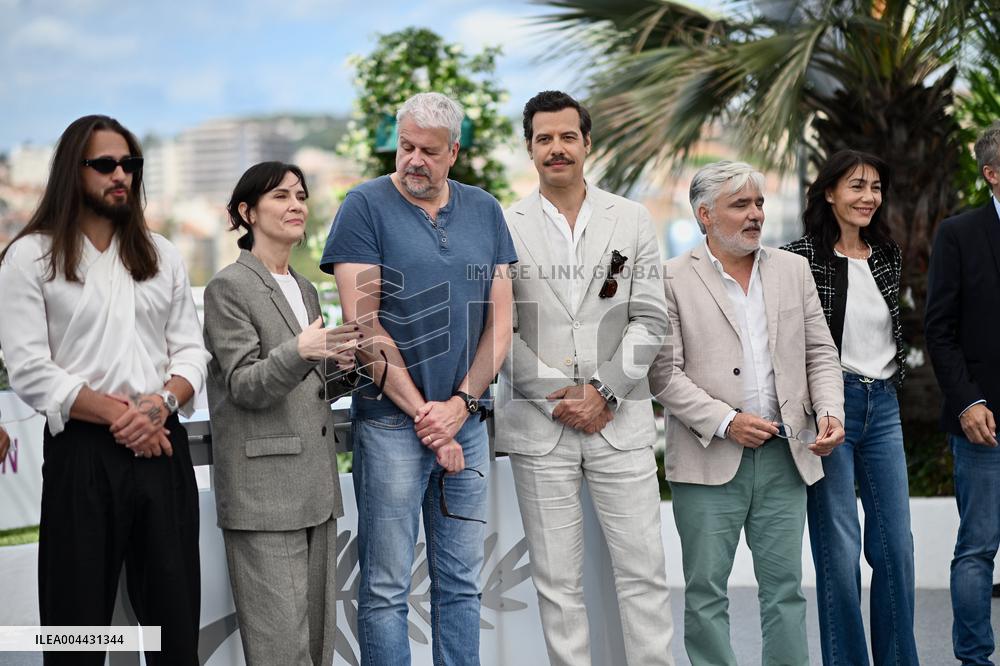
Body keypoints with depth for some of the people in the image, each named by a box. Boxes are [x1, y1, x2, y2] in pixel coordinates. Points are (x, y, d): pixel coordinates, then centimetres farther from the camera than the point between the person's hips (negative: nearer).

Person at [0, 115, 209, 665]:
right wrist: (117, 415, -13)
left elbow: (191, 350, 11)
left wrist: (162, 403, -10)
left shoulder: (162, 254, 15)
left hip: (163, 450, 4)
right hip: (82, 454, -4)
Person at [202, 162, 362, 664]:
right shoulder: (229, 288, -4)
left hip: (315, 486, 8)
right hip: (264, 490, -7)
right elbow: (245, 387, -12)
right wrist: (298, 351, -30)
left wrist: (338, 368, 2)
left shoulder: (305, 289, 18)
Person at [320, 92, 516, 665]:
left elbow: (500, 322, 8)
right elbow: (362, 323, -9)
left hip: (467, 423, 4)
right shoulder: (367, 206, -3)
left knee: (462, 584, 10)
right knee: (386, 588, 0)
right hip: (390, 424, -4)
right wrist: (422, 412, -11)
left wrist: (460, 404, -6)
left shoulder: (485, 211, 10)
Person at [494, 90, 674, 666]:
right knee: (558, 580, 5)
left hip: (620, 419, 1)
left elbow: (650, 319, 3)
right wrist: (558, 398, -9)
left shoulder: (632, 220, 7)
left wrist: (603, 391, -8)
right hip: (538, 424, 0)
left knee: (644, 570, 1)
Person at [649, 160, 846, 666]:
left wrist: (830, 412, -4)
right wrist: (725, 422, -15)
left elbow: (820, 353, 13)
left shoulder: (793, 270, 11)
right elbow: (664, 373, -7)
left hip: (785, 454, 4)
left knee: (785, 586, 8)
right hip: (709, 459, -3)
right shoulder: (673, 279, -3)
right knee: (706, 591, 4)